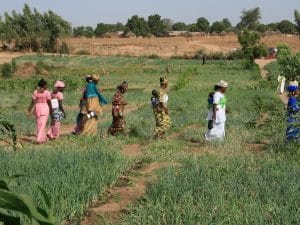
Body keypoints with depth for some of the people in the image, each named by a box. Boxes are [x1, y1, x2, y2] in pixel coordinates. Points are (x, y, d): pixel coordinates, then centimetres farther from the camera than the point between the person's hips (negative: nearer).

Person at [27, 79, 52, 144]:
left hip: (37, 108, 4)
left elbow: (33, 102, -3)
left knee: (39, 124, 15)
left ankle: (43, 138, 21)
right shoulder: (47, 92, -7)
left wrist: (29, 110, 1)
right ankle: (39, 139, -14)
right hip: (45, 109, -4)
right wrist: (51, 110, 6)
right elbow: (49, 102, -6)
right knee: (43, 125, -4)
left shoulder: (35, 92, 1)